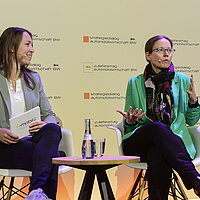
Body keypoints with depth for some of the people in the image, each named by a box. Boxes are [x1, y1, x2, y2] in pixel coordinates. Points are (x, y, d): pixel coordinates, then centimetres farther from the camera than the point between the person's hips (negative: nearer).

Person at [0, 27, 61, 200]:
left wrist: (46, 125, -6)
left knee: (53, 129, -33)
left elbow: (49, 114, 18)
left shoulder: (33, 79, 21)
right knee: (51, 155, -32)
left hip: (30, 141, 4)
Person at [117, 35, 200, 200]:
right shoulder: (135, 83, 13)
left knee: (158, 156, -39)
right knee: (158, 127, -37)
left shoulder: (182, 80, 15)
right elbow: (128, 127, 16)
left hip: (173, 140, 0)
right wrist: (130, 121, -9)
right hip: (138, 145, 0)